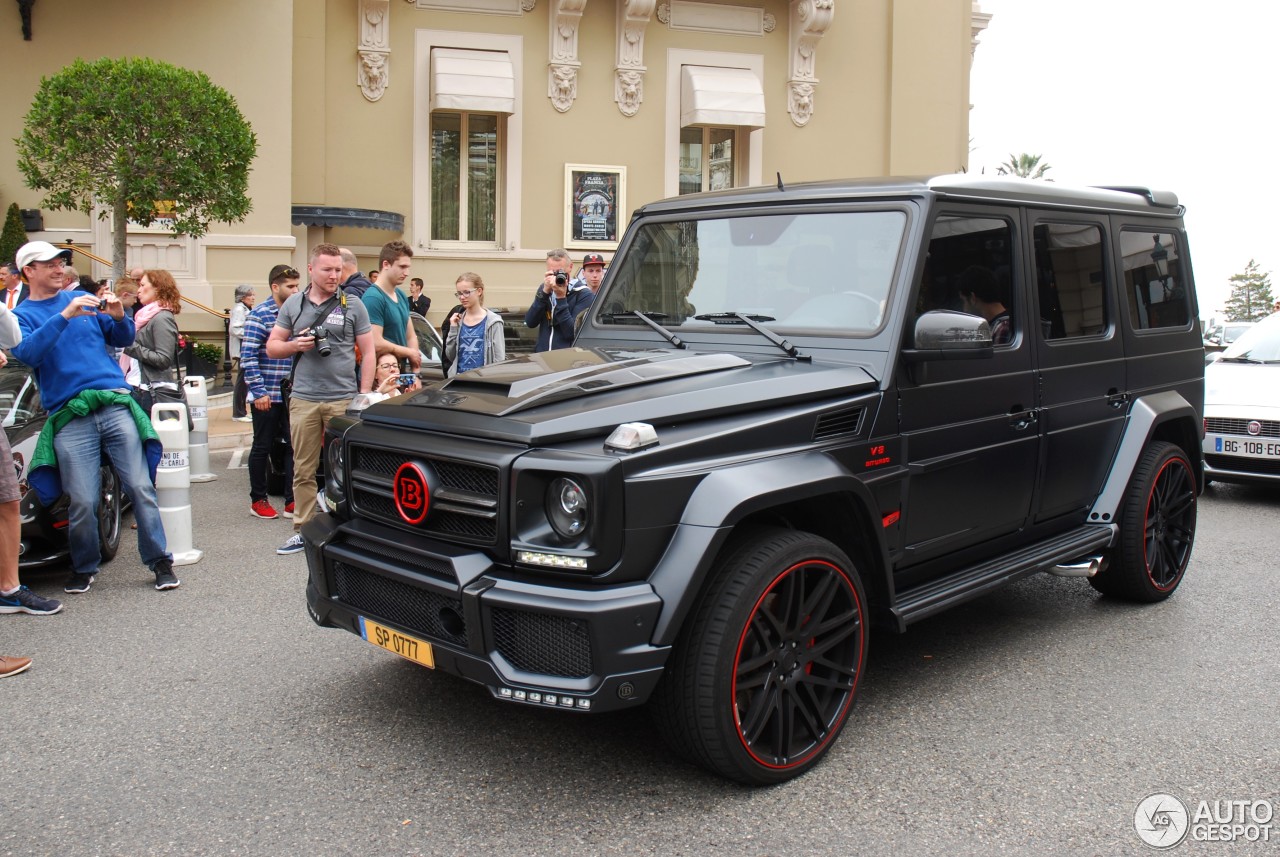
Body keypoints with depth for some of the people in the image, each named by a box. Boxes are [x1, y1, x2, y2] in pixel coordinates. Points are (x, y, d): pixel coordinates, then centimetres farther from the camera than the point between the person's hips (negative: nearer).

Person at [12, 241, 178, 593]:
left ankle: (160, 561, 8)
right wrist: (65, 316, -19)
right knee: (82, 502, -2)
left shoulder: (83, 299, 15)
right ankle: (84, 568, 20)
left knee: (141, 488, -2)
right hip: (70, 418, -1)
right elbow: (27, 353, -11)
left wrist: (118, 317, -6)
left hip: (116, 406, 2)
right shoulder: (21, 315, 9)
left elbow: (123, 339, 16)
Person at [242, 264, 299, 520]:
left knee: (294, 446, 5)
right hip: (266, 397, -5)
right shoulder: (260, 315, -9)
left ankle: (291, 501, 13)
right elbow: (248, 356, -12)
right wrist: (259, 392, -17)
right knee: (262, 447, 7)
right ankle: (258, 500, 18)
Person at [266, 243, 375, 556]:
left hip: (343, 399, -2)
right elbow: (272, 347, 14)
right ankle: (304, 530, 15)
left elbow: (368, 352, 4)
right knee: (304, 469, 7)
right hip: (303, 399, 2)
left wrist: (364, 395, -3)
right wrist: (296, 345, -8)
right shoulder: (293, 304, 10)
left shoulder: (352, 305, 3)